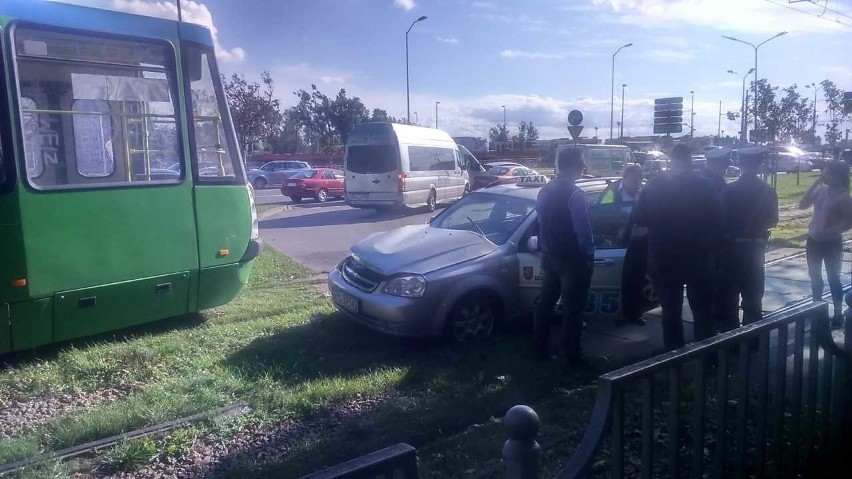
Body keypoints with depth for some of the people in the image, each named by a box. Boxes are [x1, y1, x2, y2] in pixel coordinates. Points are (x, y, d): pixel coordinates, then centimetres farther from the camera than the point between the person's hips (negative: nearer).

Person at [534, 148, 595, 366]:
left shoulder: (545, 191, 7)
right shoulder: (574, 194, -18)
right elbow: (583, 229, -18)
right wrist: (589, 256, -9)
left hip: (549, 256, 8)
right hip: (571, 260, -8)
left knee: (545, 303, 14)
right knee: (572, 308, 1)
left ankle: (540, 349, 22)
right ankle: (572, 355, 9)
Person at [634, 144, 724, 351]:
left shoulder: (654, 185, -6)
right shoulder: (704, 186, -8)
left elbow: (640, 219, -2)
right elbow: (717, 221, -6)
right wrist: (708, 244, 10)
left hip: (663, 260, 1)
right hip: (698, 258, -1)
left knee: (671, 311, 13)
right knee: (703, 311, 12)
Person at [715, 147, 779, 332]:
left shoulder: (729, 190, -13)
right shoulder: (768, 191, -3)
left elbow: (722, 219, -8)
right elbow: (772, 221, 4)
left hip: (732, 248, -3)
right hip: (756, 248, 3)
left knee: (728, 296, 7)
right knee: (753, 296, 14)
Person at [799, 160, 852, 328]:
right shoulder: (820, 190, 3)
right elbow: (802, 205, -3)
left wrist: (828, 232, -23)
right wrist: (815, 183, -6)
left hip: (832, 243, -6)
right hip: (813, 240, 6)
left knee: (833, 278, 1)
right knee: (815, 277, 14)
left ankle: (838, 314, 11)